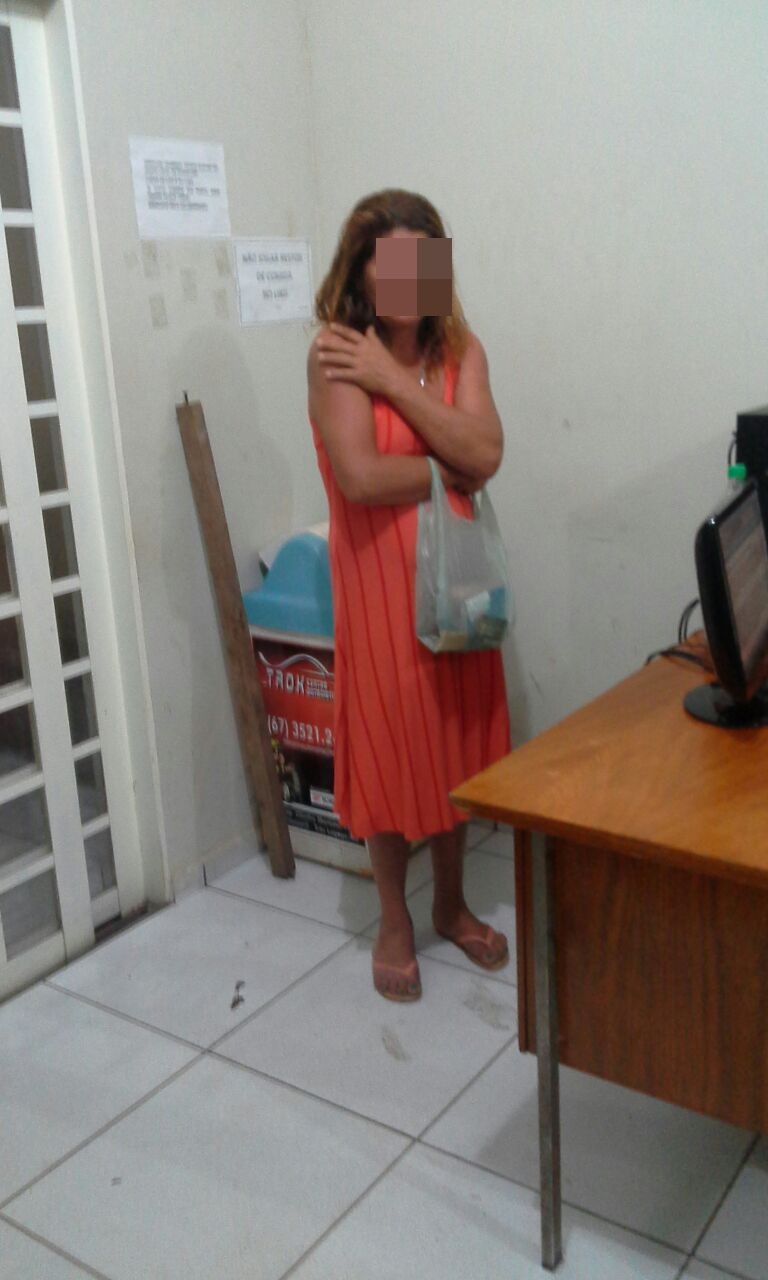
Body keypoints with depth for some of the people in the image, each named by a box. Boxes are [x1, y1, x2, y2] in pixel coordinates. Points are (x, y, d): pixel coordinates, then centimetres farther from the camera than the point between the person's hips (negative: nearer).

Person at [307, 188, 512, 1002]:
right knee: (389, 745, 6)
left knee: (458, 740, 14)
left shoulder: (461, 350, 3)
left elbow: (485, 453, -13)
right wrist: (449, 470, -10)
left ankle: (452, 905, 35)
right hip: (378, 579, -5)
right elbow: (360, 478, -24)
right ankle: (394, 924, 26)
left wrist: (394, 381, -17)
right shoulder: (335, 355, -12)